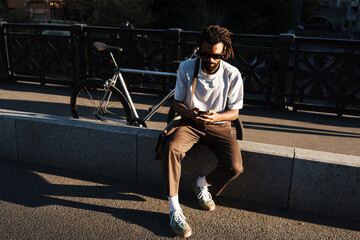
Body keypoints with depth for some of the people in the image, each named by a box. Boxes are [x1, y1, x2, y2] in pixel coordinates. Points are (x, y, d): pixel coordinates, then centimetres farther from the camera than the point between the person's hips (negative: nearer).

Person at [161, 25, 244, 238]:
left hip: (218, 125, 0)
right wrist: (189, 113, -25)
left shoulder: (233, 74, -10)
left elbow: (234, 111, -3)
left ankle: (201, 184, 11)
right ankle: (175, 210, -21)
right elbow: (178, 103, -1)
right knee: (171, 148, -32)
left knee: (235, 167, -23)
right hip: (190, 123, 0)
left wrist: (216, 116, -27)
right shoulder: (186, 68, -8)